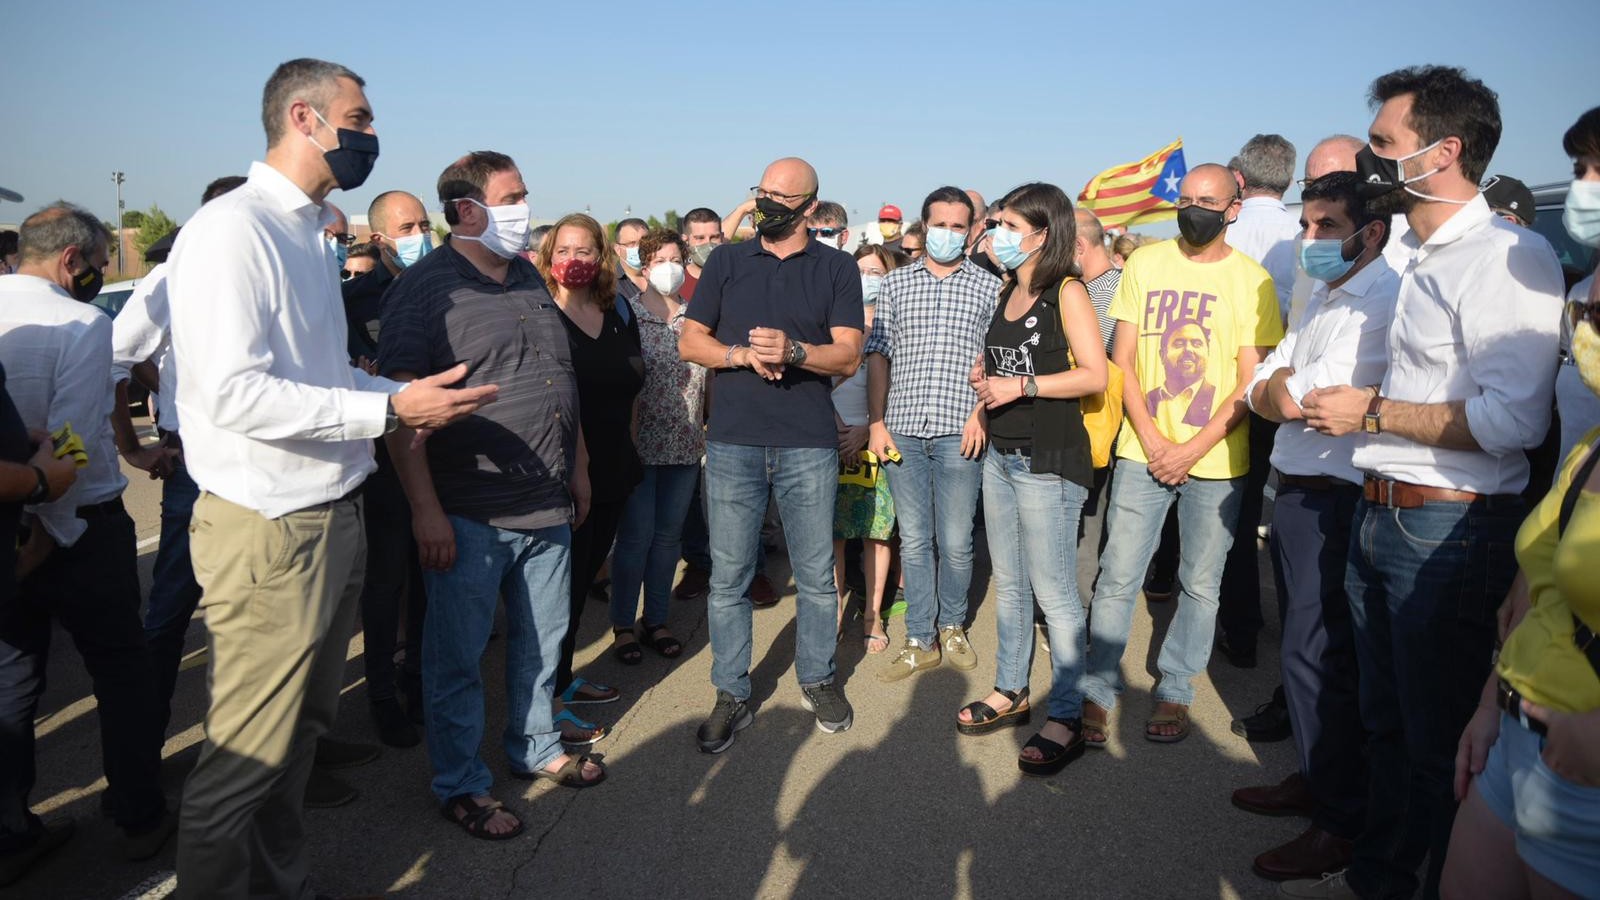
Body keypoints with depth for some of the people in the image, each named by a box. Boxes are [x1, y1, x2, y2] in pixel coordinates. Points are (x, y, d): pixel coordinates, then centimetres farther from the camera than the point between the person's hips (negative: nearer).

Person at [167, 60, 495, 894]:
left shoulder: (310, 232, 14)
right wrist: (390, 410, -22)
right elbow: (234, 392, -24)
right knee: (247, 755, 4)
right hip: (271, 532, -9)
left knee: (303, 727, 21)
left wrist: (411, 392, 3)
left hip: (334, 517, 9)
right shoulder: (232, 229, -14)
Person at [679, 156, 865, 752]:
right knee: (728, 578, 5)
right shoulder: (726, 262, 10)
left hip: (809, 446, -1)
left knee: (816, 576, 9)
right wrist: (743, 354, -11)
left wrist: (794, 351, -21)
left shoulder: (837, 269, 6)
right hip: (732, 443, 1)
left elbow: (849, 356, -2)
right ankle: (732, 695, 19)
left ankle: (817, 679, 29)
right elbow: (690, 341, 7)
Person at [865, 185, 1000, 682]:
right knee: (914, 541, 7)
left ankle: (952, 626, 27)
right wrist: (876, 421, 1)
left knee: (956, 543, 5)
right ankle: (921, 641, 18)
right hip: (903, 430, 2)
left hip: (959, 432, -1)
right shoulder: (895, 283, 11)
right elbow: (878, 355, 9)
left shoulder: (989, 287, 7)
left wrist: (982, 412, -9)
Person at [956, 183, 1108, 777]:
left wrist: (1022, 385, -19)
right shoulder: (1007, 291, 14)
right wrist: (985, 379, 4)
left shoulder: (1066, 292, -9)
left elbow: (1094, 374, -16)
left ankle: (1066, 719, 8)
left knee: (1053, 592, -3)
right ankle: (1011, 693, 30)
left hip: (1049, 460, -8)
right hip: (1001, 455, 8)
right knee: (1008, 584, 16)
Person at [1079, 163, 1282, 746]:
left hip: (1215, 462, 0)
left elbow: (1249, 385, -3)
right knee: (1117, 578, 0)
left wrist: (1192, 449, -12)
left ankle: (1175, 693, 25)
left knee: (1200, 585, 9)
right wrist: (1152, 440, -7)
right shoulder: (1144, 265, 5)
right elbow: (1122, 363, 3)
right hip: (1143, 451, 1)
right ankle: (1096, 692, 13)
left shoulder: (1252, 281, -1)